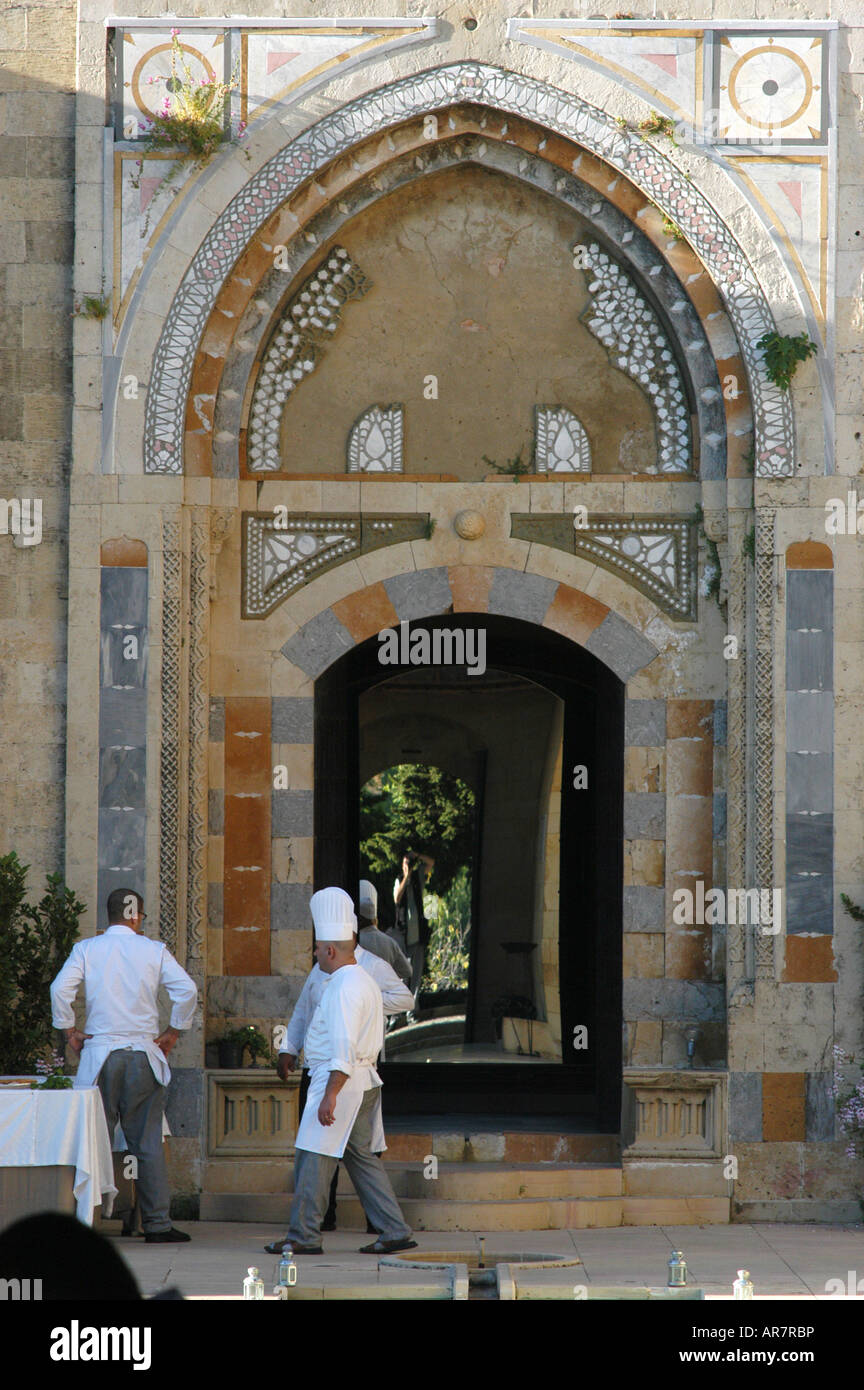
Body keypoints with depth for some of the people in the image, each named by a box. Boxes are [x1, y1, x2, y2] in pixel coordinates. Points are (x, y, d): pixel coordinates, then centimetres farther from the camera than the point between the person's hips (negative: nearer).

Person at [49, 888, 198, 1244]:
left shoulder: (86, 949, 2)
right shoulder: (154, 951, 1)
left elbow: (60, 988, -10)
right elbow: (186, 990, -7)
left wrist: (69, 1031, 2)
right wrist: (174, 1031, 5)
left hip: (100, 1053, 0)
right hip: (144, 1053, 0)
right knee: (148, 1143, 4)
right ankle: (157, 1224, 4)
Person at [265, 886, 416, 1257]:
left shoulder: (345, 987, -17)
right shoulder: (363, 980, 16)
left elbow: (344, 1048, -23)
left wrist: (330, 1095, -25)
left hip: (341, 1081, -10)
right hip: (364, 1081, 10)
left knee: (314, 1157, -5)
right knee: (363, 1157, 12)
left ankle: (303, 1236, -2)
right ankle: (395, 1232, 9)